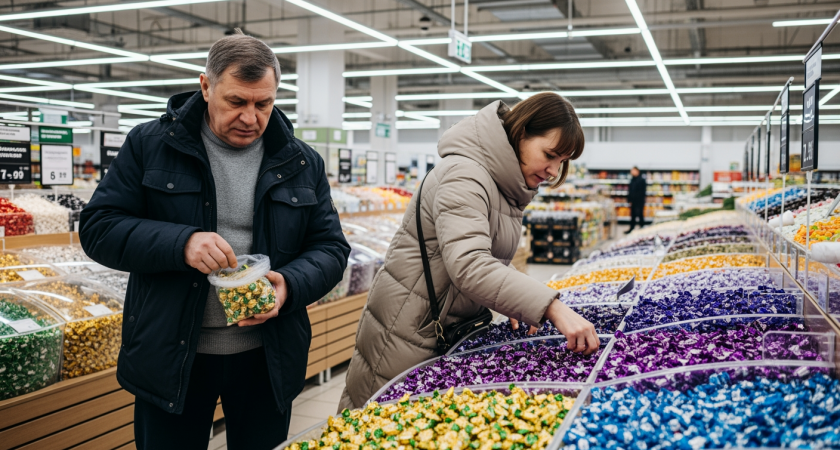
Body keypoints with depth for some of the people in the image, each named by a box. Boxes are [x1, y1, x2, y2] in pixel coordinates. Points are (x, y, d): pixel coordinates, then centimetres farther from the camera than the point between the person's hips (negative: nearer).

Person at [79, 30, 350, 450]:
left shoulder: (303, 163, 3)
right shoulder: (150, 144, -2)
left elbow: (330, 246, 4)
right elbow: (98, 228, -6)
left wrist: (291, 284, -18)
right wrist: (180, 243, -24)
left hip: (267, 357, 2)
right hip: (170, 356, -1)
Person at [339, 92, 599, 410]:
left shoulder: (507, 186, 10)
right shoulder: (464, 175, -22)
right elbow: (468, 265, -35)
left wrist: (513, 304, -3)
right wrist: (552, 308, -41)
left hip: (450, 333, 9)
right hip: (408, 333, -9)